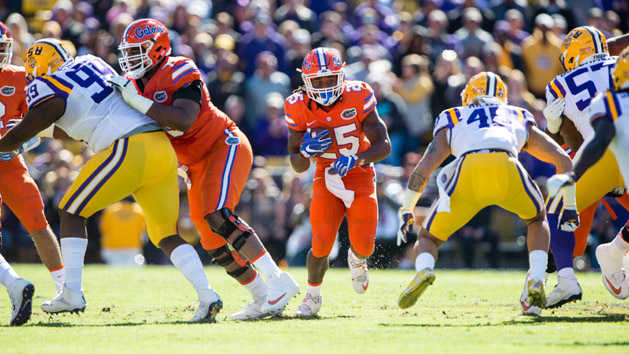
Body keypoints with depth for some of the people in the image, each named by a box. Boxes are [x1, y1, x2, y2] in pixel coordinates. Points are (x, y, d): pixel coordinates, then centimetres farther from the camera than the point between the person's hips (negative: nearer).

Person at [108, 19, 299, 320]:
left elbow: (183, 121, -35)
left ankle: (279, 281, -24)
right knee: (213, 242, 5)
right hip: (197, 164, 9)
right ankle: (263, 300, 14)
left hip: (225, 146, -9)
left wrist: (137, 101, -37)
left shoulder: (179, 73, -21)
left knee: (218, 217, -27)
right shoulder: (134, 83, 4)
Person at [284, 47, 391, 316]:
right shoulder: (299, 108, -12)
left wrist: (356, 159, -34)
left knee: (364, 245, -12)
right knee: (321, 244, -17)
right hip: (327, 179, 0)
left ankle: (356, 260, 29)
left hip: (360, 176, 0)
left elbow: (384, 146, -17)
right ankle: (313, 294, 13)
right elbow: (297, 165, -5)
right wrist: (306, 152, -29)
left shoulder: (358, 97, -17)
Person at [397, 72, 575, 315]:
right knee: (537, 219, 33)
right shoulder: (519, 119, 37)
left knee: (429, 237, 20)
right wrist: (569, 207, 44)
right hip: (507, 168, 1)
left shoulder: (451, 121, 33)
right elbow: (563, 161, 33)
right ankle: (536, 282, 10)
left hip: (468, 170, -1)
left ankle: (424, 270, -15)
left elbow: (424, 168, 21)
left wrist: (407, 211, 31)